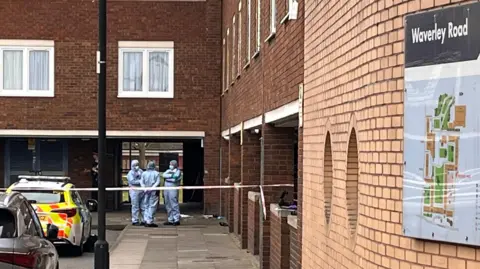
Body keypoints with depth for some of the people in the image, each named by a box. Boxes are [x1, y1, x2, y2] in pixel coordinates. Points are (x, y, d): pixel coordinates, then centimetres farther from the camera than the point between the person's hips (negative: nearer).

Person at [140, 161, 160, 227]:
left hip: (146, 191, 3)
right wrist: (152, 187, -16)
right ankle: (149, 221, -5)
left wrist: (144, 188, -8)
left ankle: (146, 220, 7)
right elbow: (157, 182, -12)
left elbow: (141, 182, -1)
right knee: (152, 206, -1)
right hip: (153, 192, -3)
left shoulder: (144, 173, 6)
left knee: (145, 206, 12)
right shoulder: (156, 173, -2)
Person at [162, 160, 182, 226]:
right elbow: (164, 175, 1)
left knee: (174, 204, -11)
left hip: (173, 189, -7)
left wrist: (167, 177, -4)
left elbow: (175, 179, -15)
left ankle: (177, 219, -10)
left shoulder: (177, 171, 1)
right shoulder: (168, 170, 20)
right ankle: (170, 220, 12)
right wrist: (171, 175, -8)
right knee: (168, 205, 7)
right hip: (166, 188, 7)